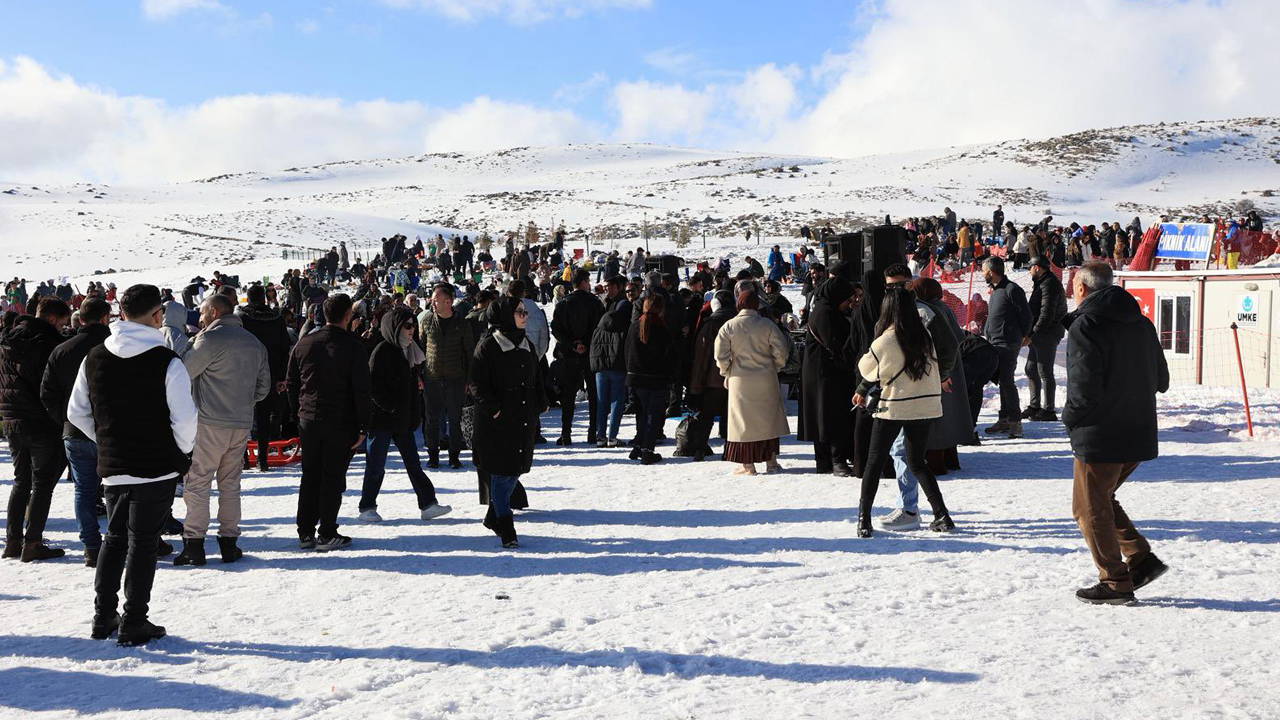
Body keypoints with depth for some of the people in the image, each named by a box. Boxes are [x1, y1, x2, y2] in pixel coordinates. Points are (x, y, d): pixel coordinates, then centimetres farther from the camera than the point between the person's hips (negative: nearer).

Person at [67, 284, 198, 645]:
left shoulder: (95, 358, 3)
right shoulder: (167, 362, -14)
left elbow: (76, 412, 9)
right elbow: (185, 418, -18)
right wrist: (183, 452, 0)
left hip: (112, 466, 5)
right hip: (156, 467, -5)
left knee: (114, 537, 19)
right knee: (143, 542, 3)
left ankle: (103, 618, 22)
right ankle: (134, 623, 6)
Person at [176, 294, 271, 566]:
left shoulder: (211, 339, -10)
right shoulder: (255, 343, 13)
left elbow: (182, 372, -7)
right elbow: (264, 386, 16)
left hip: (210, 423, -6)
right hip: (242, 424, 6)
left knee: (197, 483, 1)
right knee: (230, 484, 14)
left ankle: (194, 545, 1)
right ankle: (229, 542, 15)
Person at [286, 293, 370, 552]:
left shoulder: (304, 344, 5)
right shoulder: (353, 346, -10)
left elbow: (291, 383, 10)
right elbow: (361, 390, -12)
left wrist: (298, 414, 16)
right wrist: (363, 426, -7)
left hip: (308, 421, 4)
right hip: (341, 423, -4)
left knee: (309, 476, 13)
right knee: (333, 477, 3)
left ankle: (305, 533, 16)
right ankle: (327, 535, 5)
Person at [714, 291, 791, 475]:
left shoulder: (729, 327, -5)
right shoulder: (767, 325, -5)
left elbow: (721, 355, -5)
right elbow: (781, 351, -5)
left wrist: (727, 373, 11)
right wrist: (774, 368, 12)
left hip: (740, 381, -1)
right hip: (766, 380, 1)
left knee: (744, 421, 6)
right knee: (769, 419, 13)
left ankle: (748, 465, 7)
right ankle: (771, 462, 18)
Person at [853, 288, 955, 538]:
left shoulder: (884, 342, -16)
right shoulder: (924, 336, 0)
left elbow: (867, 368, -1)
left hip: (893, 408, -4)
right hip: (925, 406, 5)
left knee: (874, 462, 7)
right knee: (917, 463, 17)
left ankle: (864, 519, 7)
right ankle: (942, 515, 11)